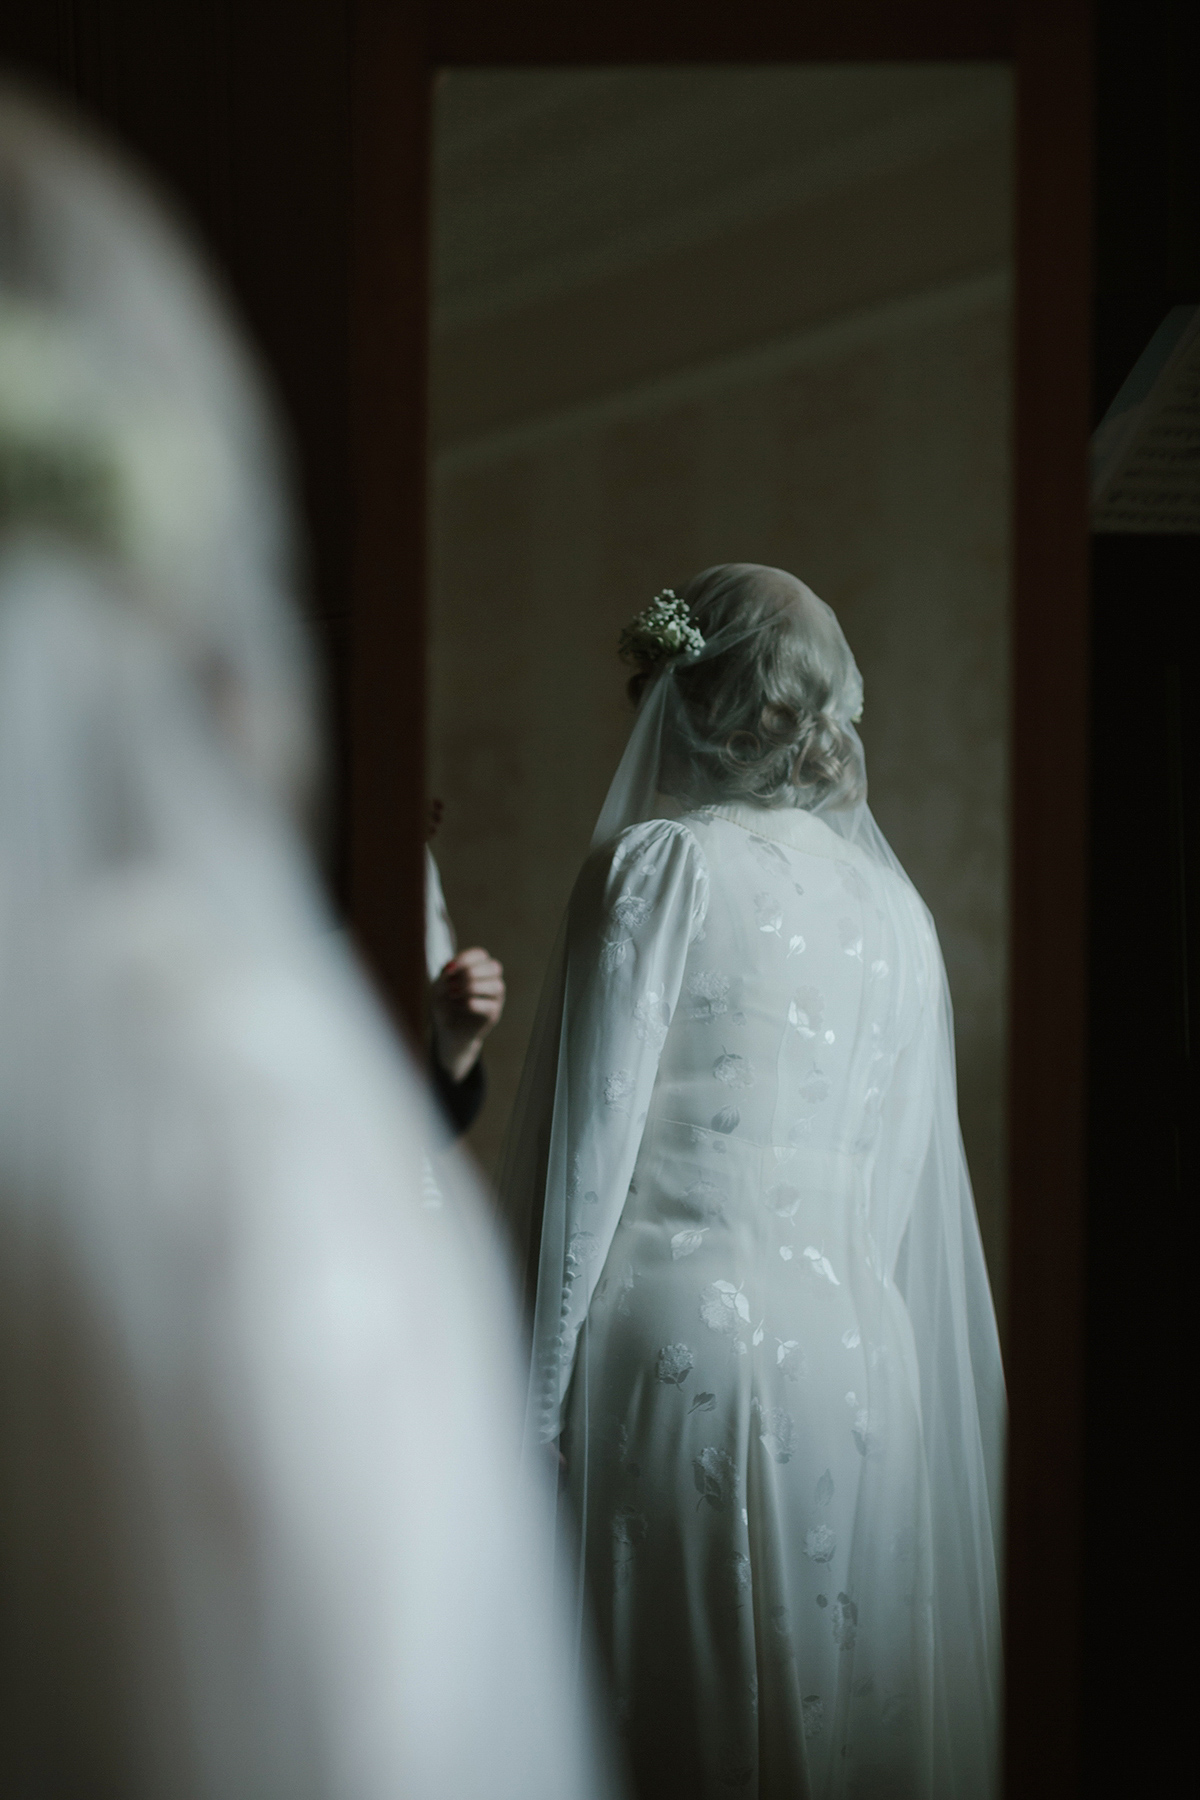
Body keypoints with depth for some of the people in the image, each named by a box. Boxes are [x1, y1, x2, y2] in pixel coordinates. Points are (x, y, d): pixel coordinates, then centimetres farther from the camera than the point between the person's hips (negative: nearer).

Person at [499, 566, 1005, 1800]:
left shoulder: (662, 864, -3)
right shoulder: (895, 904, 13)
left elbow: (591, 1143, -6)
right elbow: (910, 1183, 14)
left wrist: (535, 1392, -3)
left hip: (676, 1330, -5)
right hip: (864, 1347, 6)